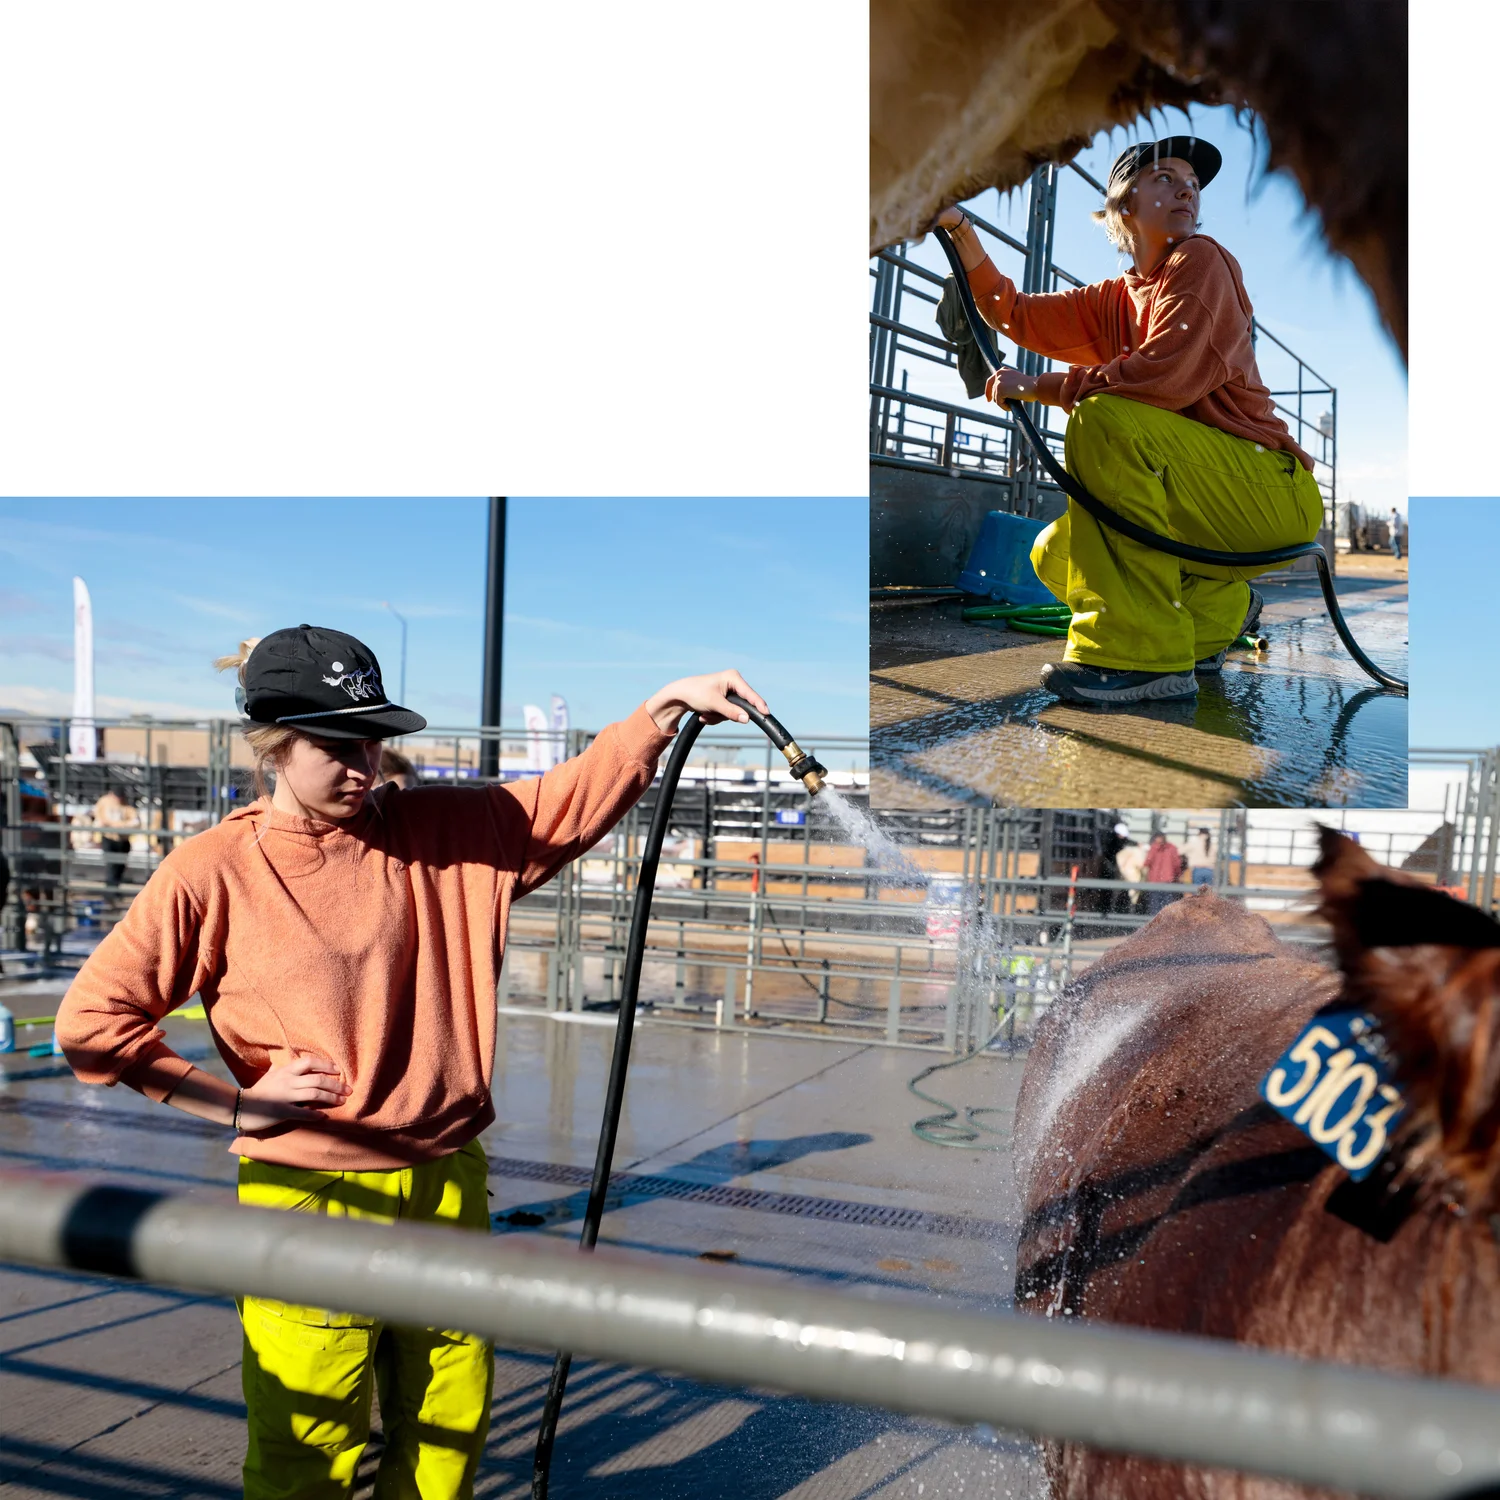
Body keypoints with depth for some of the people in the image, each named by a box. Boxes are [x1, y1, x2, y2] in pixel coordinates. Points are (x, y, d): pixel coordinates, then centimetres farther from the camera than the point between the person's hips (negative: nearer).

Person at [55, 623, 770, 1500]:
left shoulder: (436, 832, 2)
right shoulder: (214, 873, -7)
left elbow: (577, 798, 0)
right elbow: (91, 1019, -3)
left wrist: (665, 709, -12)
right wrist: (234, 1103, -8)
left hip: (449, 1183, 4)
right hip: (309, 1194, -3)